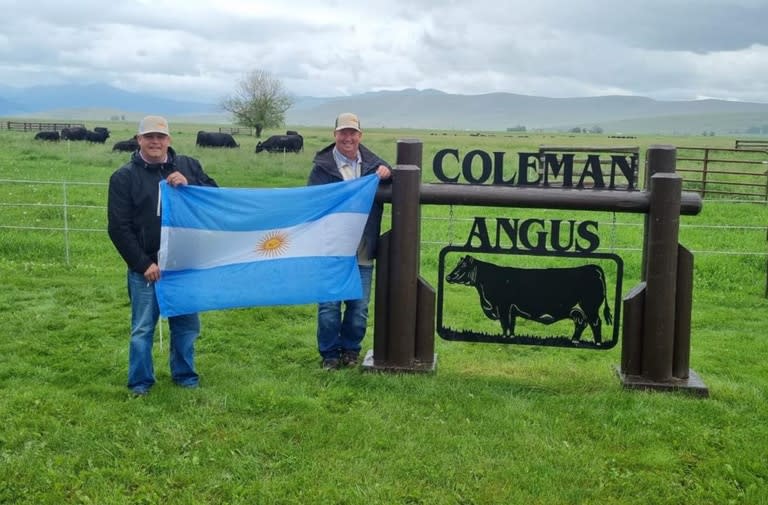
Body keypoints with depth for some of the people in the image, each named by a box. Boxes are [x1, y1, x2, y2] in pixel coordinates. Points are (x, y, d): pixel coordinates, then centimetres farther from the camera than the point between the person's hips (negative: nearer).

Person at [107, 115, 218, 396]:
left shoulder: (188, 166, 5)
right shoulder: (124, 177, -2)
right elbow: (118, 228, -4)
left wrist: (189, 186, -18)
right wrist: (143, 264, -11)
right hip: (146, 267, -2)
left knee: (187, 325, 13)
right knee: (143, 328, 6)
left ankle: (185, 375, 30)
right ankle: (140, 382, 21)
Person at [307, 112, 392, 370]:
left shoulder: (371, 162, 8)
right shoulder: (322, 166, -2)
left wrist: (387, 172, -8)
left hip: (362, 252, 3)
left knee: (359, 306, 10)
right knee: (329, 305, 4)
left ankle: (350, 349, 28)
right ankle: (329, 353, 19)